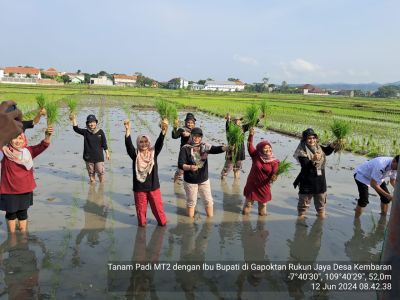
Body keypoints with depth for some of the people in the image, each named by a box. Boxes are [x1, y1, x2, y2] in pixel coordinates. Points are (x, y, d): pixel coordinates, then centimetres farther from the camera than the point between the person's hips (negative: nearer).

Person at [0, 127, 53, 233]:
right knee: (11, 213, 15)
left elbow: (42, 146, -16)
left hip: (25, 190, 1)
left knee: (23, 213, 16)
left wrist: (47, 136, -36)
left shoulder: (28, 151, -4)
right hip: (9, 190, -1)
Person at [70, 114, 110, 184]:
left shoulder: (100, 132, -3)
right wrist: (74, 119, -20)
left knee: (100, 172, 2)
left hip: (99, 157, -1)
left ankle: (102, 183, 21)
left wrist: (107, 153, 4)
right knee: (91, 173, 12)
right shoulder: (85, 132, -1)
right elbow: (76, 129, -12)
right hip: (89, 157, 1)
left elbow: (104, 144, 2)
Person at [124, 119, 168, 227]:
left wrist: (163, 130, -39)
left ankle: (162, 221, 33)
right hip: (139, 187, 0)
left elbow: (159, 143, -20)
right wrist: (127, 130, -39)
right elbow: (128, 145, -23)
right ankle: (142, 222, 37)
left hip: (153, 186, 1)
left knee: (157, 206, 12)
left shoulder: (153, 153, -4)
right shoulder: (135, 154, -7)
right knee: (141, 207, 14)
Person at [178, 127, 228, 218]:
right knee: (191, 202, 13)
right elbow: (180, 164, -18)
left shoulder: (205, 146, -3)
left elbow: (217, 149, -18)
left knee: (208, 200, 14)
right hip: (190, 181, -3)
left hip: (204, 180, 3)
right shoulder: (185, 148, -13)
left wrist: (228, 147, -37)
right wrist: (190, 167, -38)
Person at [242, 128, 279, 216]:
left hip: (264, 185, 0)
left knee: (263, 200, 19)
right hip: (252, 183, 0)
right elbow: (250, 146, -17)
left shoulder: (274, 161, -12)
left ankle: (262, 212, 42)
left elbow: (274, 173, -12)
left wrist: (273, 177, -36)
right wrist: (251, 135, -28)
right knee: (249, 198, 16)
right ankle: (245, 211, 37)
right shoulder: (256, 156, -11)